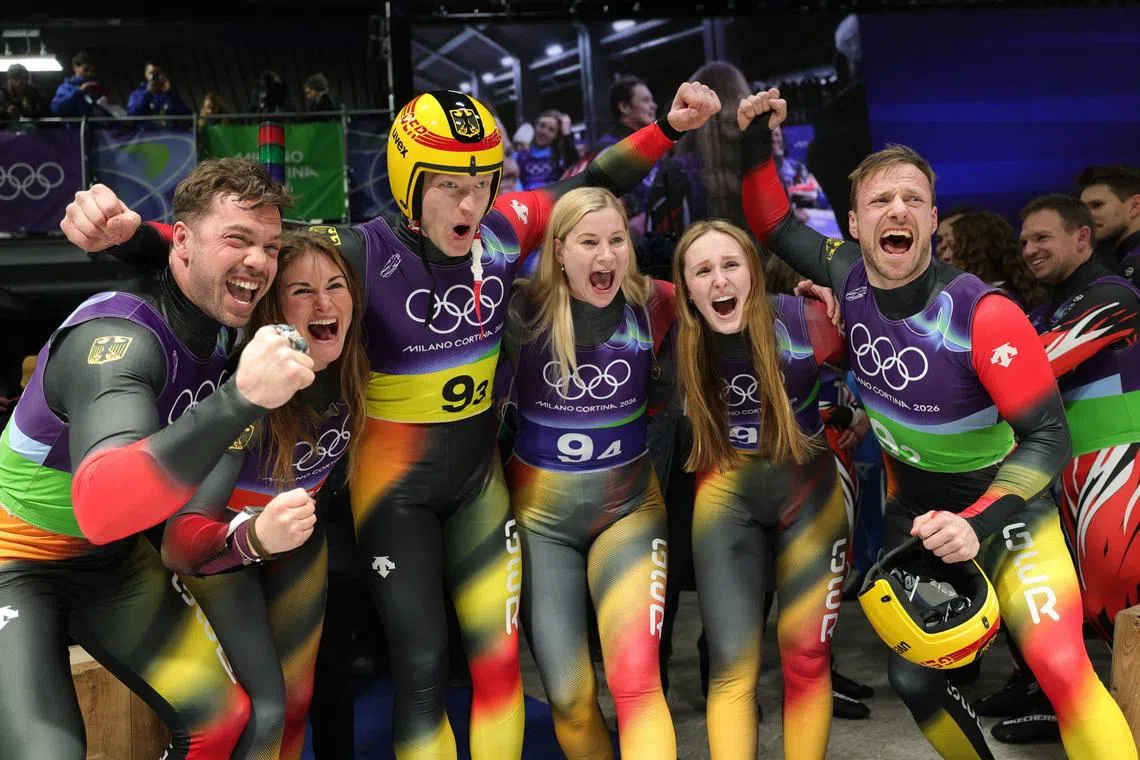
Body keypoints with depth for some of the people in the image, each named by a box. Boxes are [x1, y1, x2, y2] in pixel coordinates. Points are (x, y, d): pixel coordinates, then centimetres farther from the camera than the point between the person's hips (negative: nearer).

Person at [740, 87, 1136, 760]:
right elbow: (775, 225, 5)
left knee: (1061, 668, -22)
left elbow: (1048, 435, -22)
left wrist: (980, 523, -35)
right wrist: (759, 140, -9)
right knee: (912, 676, 9)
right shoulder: (849, 277, -11)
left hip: (999, 502, -4)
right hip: (912, 504, 5)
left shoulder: (982, 313, -25)